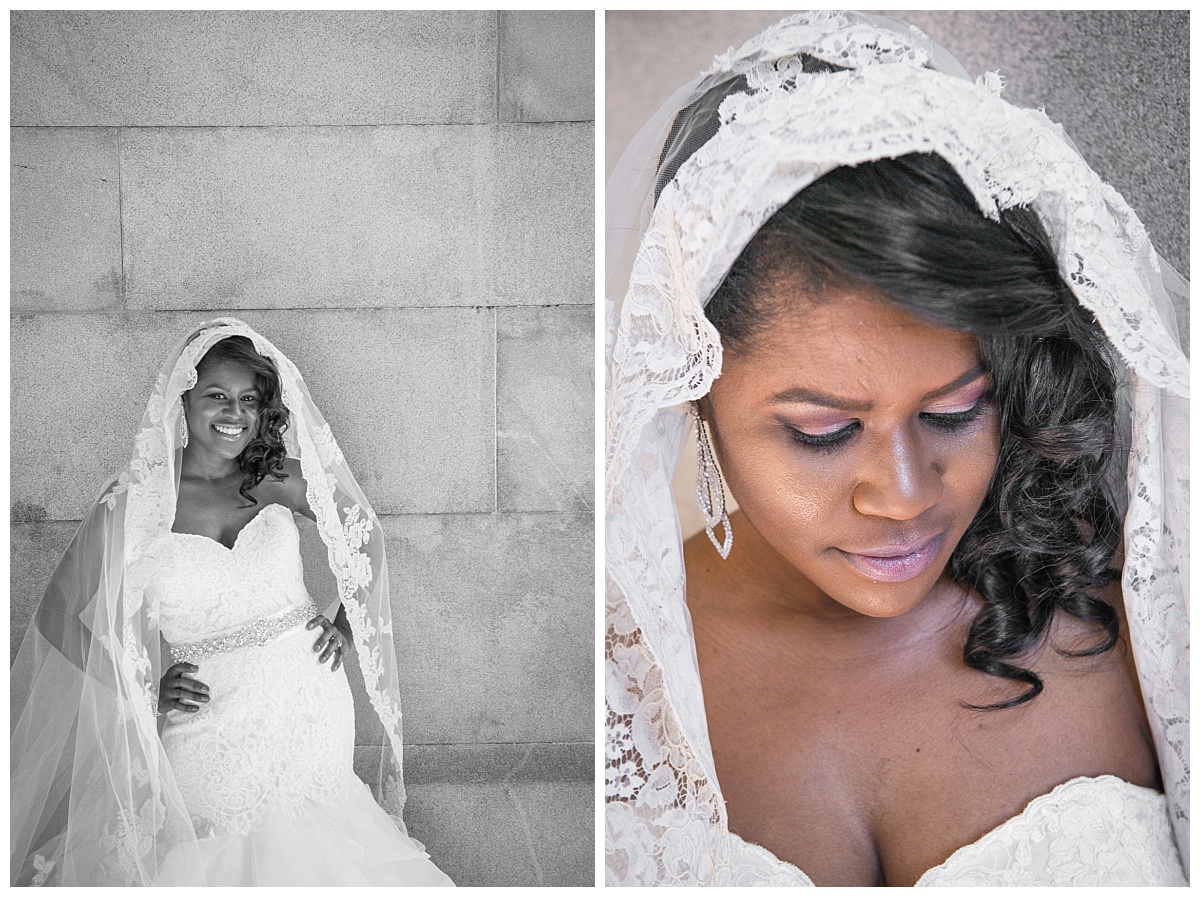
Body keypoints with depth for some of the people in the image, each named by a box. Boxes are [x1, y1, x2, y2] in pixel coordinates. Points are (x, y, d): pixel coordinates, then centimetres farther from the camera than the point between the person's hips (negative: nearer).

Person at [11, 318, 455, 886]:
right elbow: (60, 615, -3)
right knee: (211, 860, 12)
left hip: (310, 707, 3)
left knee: (309, 850, 18)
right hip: (207, 726, -2)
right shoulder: (133, 504, -9)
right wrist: (143, 690, -10)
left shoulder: (280, 480, -3)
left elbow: (362, 529, 12)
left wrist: (350, 619, 3)